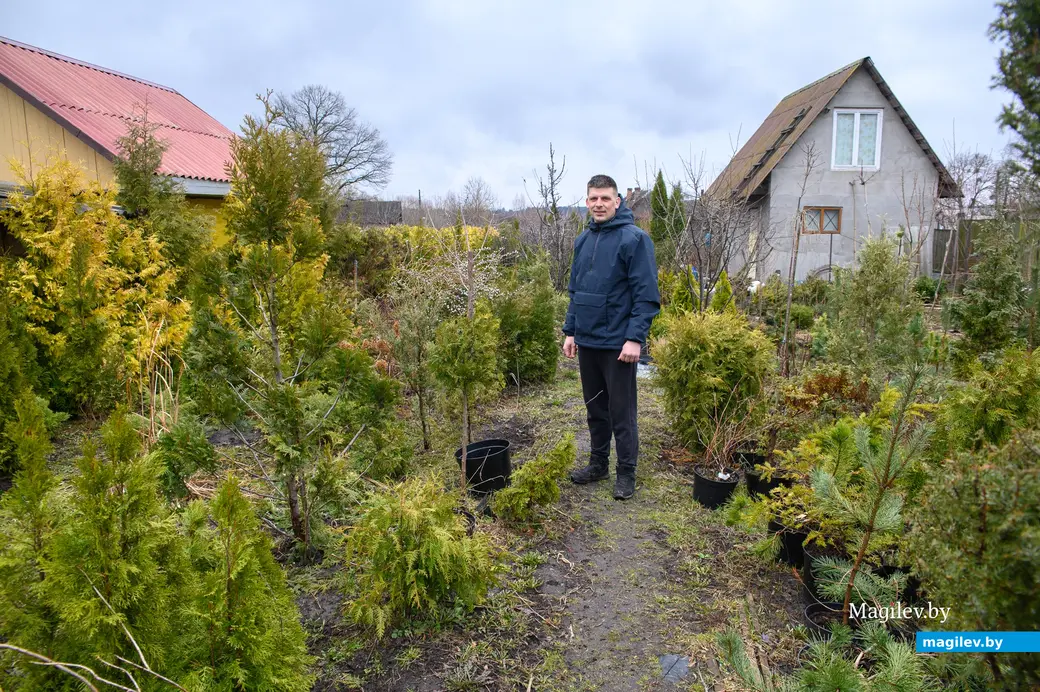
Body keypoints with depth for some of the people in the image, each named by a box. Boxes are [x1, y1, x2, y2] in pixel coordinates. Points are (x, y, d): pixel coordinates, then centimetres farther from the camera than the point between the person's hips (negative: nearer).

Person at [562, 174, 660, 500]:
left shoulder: (634, 238, -10)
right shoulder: (583, 240, 10)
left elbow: (647, 295, -14)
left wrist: (635, 338, -20)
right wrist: (570, 331, 12)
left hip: (618, 344, -6)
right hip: (587, 342, 6)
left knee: (622, 412, 5)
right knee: (595, 409, 17)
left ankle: (626, 473, 19)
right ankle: (598, 463, 32)